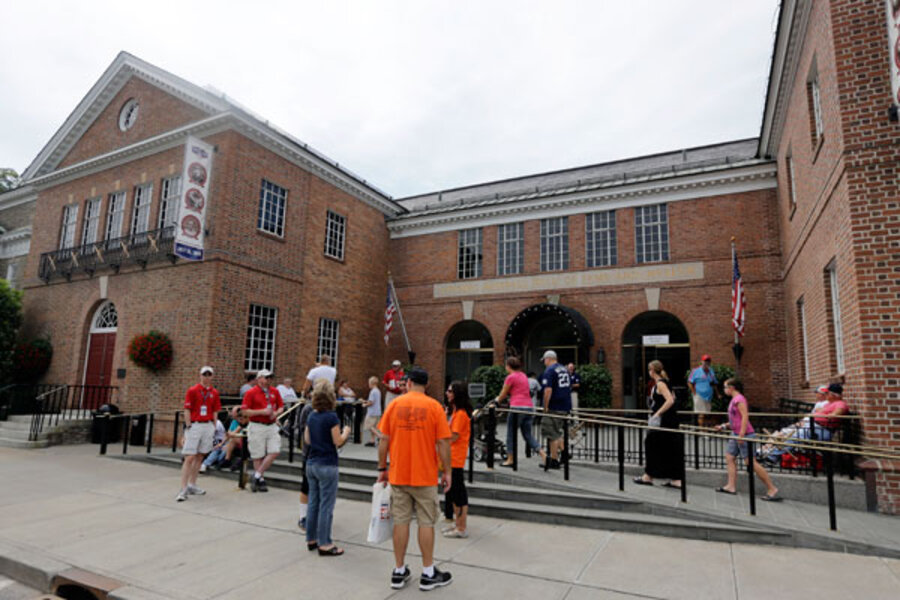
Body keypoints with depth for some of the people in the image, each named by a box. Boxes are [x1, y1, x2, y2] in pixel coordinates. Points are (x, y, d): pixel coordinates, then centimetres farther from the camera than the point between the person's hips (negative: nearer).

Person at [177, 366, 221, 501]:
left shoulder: (214, 393, 9)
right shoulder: (192, 390, -3)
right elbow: (187, 410, -5)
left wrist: (214, 428, 10)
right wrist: (188, 427, -10)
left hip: (208, 426, 5)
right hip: (194, 426, -4)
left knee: (199, 457, 11)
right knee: (189, 458, -8)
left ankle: (192, 485, 21)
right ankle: (183, 489, -5)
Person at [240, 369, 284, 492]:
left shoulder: (275, 391, 10)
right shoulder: (251, 393, -4)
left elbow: (281, 407, 17)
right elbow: (245, 411, -8)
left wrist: (276, 413, -5)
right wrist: (262, 412, -16)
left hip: (272, 426, 4)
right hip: (257, 427, -4)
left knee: (274, 452, -6)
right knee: (258, 456, 2)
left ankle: (257, 475, 8)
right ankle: (261, 480, 16)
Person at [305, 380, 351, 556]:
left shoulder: (312, 416, 5)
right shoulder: (331, 417, -17)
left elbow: (307, 439, 12)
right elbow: (338, 442, -13)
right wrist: (345, 432, 3)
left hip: (311, 464, 7)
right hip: (327, 466, -7)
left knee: (313, 503, 16)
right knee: (326, 506, 1)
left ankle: (311, 540, 26)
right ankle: (324, 544, 8)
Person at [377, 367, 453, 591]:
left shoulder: (394, 404, -1)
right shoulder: (434, 406, -7)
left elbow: (384, 440, 0)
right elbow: (442, 442, -9)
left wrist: (382, 468, 10)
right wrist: (447, 472, 1)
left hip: (398, 474, 2)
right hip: (425, 475, -2)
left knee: (401, 522, 10)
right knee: (426, 523, 8)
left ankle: (399, 572, 21)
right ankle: (428, 574, 17)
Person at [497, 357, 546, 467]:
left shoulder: (510, 377, -4)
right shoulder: (523, 376, 19)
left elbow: (503, 395, 3)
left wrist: (496, 401, 23)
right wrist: (500, 398, 33)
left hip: (517, 407, -7)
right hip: (529, 407, 7)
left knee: (511, 434, 7)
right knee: (528, 435, 12)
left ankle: (510, 460, 13)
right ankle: (542, 453, -5)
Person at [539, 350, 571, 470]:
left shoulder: (549, 371, -12)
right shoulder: (564, 369, 14)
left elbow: (548, 391, -21)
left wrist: (545, 407, -14)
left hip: (555, 407, -8)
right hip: (566, 406, 8)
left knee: (553, 434, 1)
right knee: (558, 431, 21)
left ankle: (554, 461, 6)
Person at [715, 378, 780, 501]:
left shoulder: (739, 399, -15)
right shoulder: (734, 399, 14)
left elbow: (745, 416, -23)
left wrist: (741, 434, -26)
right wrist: (723, 426, 23)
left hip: (744, 435, -10)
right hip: (736, 434, 10)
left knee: (751, 462, -8)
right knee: (729, 457, 10)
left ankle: (772, 489, 0)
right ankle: (731, 486, 13)